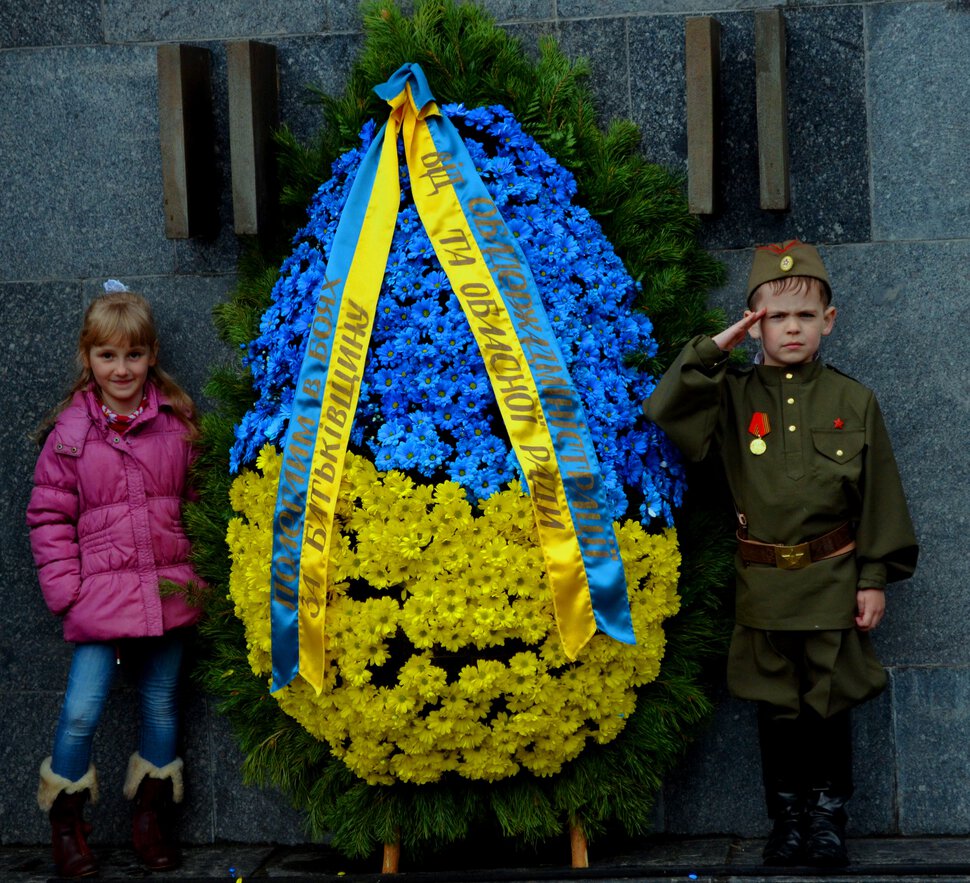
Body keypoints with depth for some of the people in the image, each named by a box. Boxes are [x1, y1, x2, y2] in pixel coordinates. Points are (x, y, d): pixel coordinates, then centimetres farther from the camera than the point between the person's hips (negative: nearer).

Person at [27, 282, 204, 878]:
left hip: (168, 589, 2)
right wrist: (66, 588, -5)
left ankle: (153, 815, 29)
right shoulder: (70, 431, -2)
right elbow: (49, 515, 1)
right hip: (101, 595, -2)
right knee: (81, 714, -5)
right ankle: (66, 821, 14)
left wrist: (201, 574, 6)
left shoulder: (178, 421, 3)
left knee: (162, 706, 12)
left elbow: (198, 501, 12)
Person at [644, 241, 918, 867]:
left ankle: (828, 817, 19)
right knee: (777, 707, 9)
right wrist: (713, 350, -15)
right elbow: (663, 410, -12)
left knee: (830, 704, 7)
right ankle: (787, 820, 20)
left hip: (834, 581, -1)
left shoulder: (853, 402, -1)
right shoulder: (733, 396, 0)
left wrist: (875, 577, 0)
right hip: (763, 583, 1)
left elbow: (879, 494, 2)